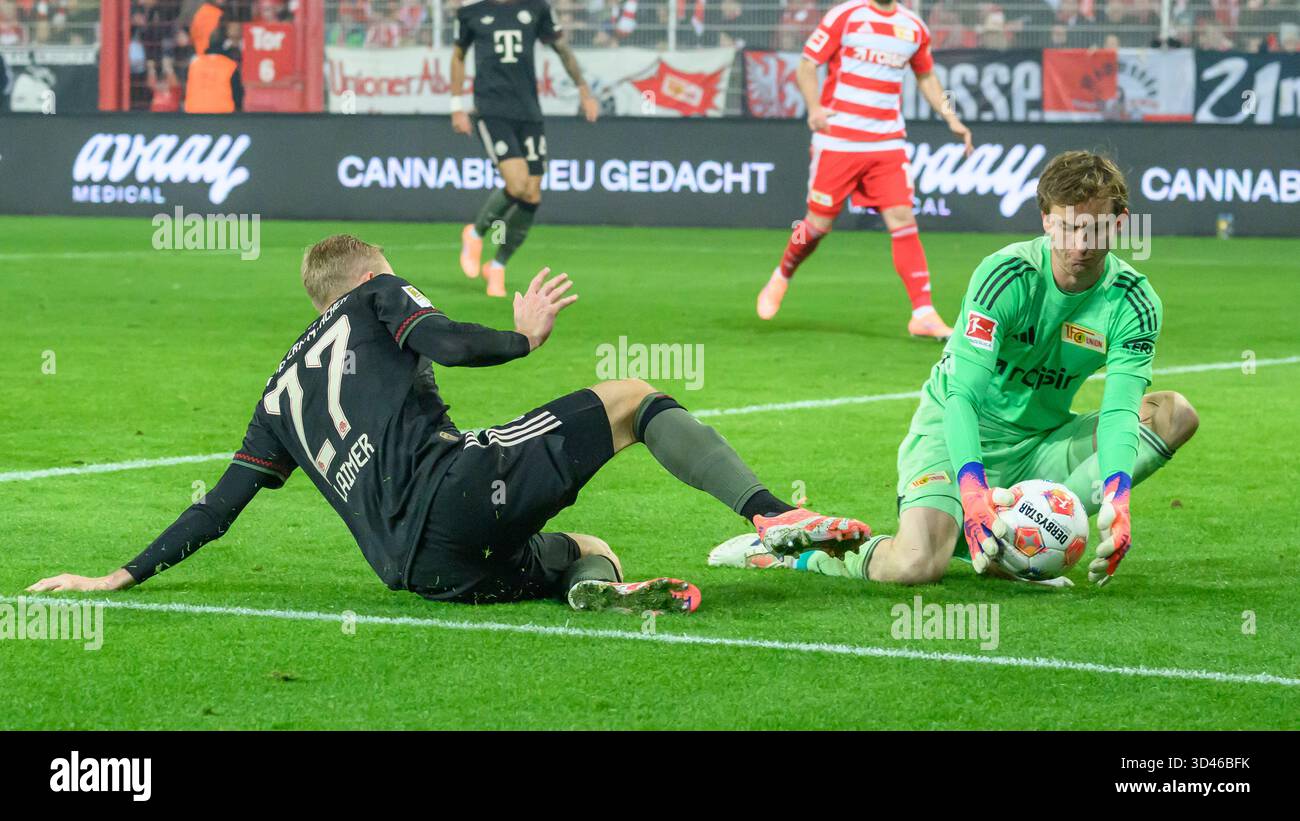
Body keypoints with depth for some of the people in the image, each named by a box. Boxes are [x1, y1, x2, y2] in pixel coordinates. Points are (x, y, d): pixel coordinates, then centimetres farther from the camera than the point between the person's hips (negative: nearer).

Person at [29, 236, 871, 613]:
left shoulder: (282, 392, 31)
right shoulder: (376, 299, 17)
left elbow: (216, 508, 26)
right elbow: (443, 342, -5)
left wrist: (122, 577, 31)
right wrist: (525, 336, 10)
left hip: (417, 567, 6)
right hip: (454, 484, -5)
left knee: (588, 551, 27)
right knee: (634, 397, 3)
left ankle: (594, 580, -14)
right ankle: (772, 515, -20)